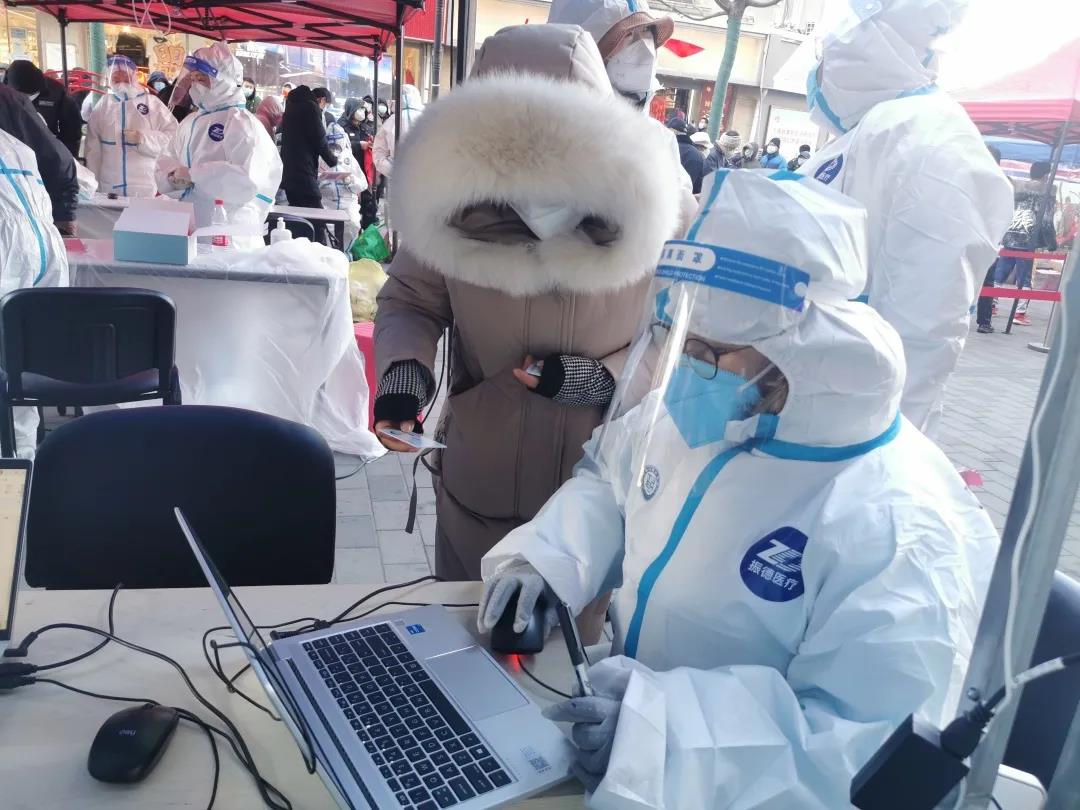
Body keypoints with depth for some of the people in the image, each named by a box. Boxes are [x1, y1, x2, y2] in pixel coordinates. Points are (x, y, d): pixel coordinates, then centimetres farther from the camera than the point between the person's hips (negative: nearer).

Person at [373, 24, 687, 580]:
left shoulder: (652, 210, -19)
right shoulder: (453, 204, -17)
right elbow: (409, 300, -4)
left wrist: (603, 379, -24)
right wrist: (403, 372, -24)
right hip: (479, 486, 1)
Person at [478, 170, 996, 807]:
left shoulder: (901, 530, -26)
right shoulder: (698, 416, -4)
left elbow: (873, 748, -28)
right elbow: (608, 479, 11)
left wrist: (667, 719, -38)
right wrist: (546, 558, -8)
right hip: (623, 701, 6)